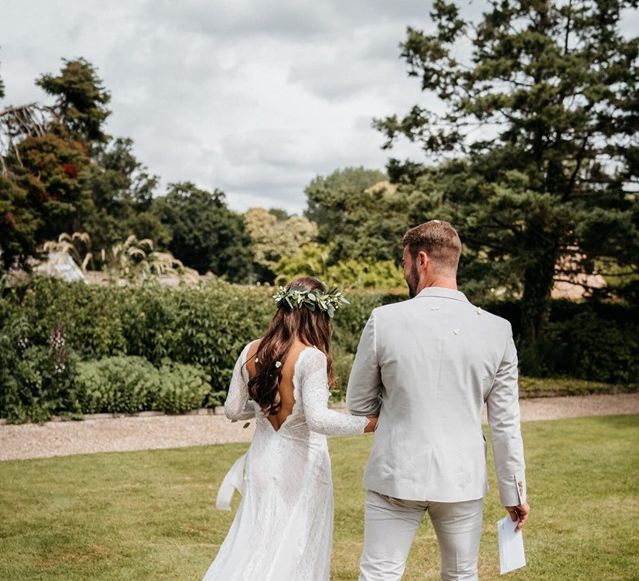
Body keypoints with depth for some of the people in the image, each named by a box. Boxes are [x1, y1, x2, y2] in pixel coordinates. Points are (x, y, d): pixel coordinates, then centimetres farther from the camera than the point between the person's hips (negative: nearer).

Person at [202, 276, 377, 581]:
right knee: (297, 550, 9)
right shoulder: (311, 357, -19)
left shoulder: (251, 351, -1)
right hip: (300, 465, -5)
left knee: (256, 541, 17)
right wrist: (368, 424, -25)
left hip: (263, 461, 5)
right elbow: (318, 419, -29)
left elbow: (233, 410, 7)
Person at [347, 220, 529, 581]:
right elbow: (505, 424, -2)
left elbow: (358, 405, 0)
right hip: (463, 481, 2)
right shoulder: (497, 330, -6)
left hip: (396, 477, -2)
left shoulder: (384, 320, -11)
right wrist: (514, 492, 8)